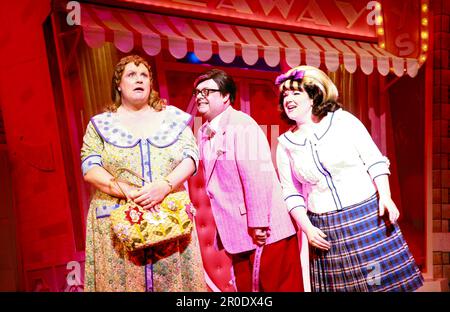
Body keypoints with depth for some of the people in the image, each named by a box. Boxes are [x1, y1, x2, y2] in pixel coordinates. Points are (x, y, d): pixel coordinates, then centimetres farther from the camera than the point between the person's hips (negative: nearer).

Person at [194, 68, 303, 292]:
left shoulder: (241, 125, -15)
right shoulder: (203, 133, 10)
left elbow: (257, 177, -22)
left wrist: (258, 224, -22)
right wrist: (222, 225, 15)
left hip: (264, 233, -8)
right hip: (238, 235, 8)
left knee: (279, 286, 3)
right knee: (245, 287, 17)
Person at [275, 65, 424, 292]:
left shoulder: (343, 120, -3)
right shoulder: (285, 144, 2)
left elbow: (374, 160, -2)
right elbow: (291, 193, 4)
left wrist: (385, 197, -12)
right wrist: (307, 228, -4)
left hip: (369, 215, -1)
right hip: (326, 229, 2)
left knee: (385, 279, 4)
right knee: (340, 283, 8)